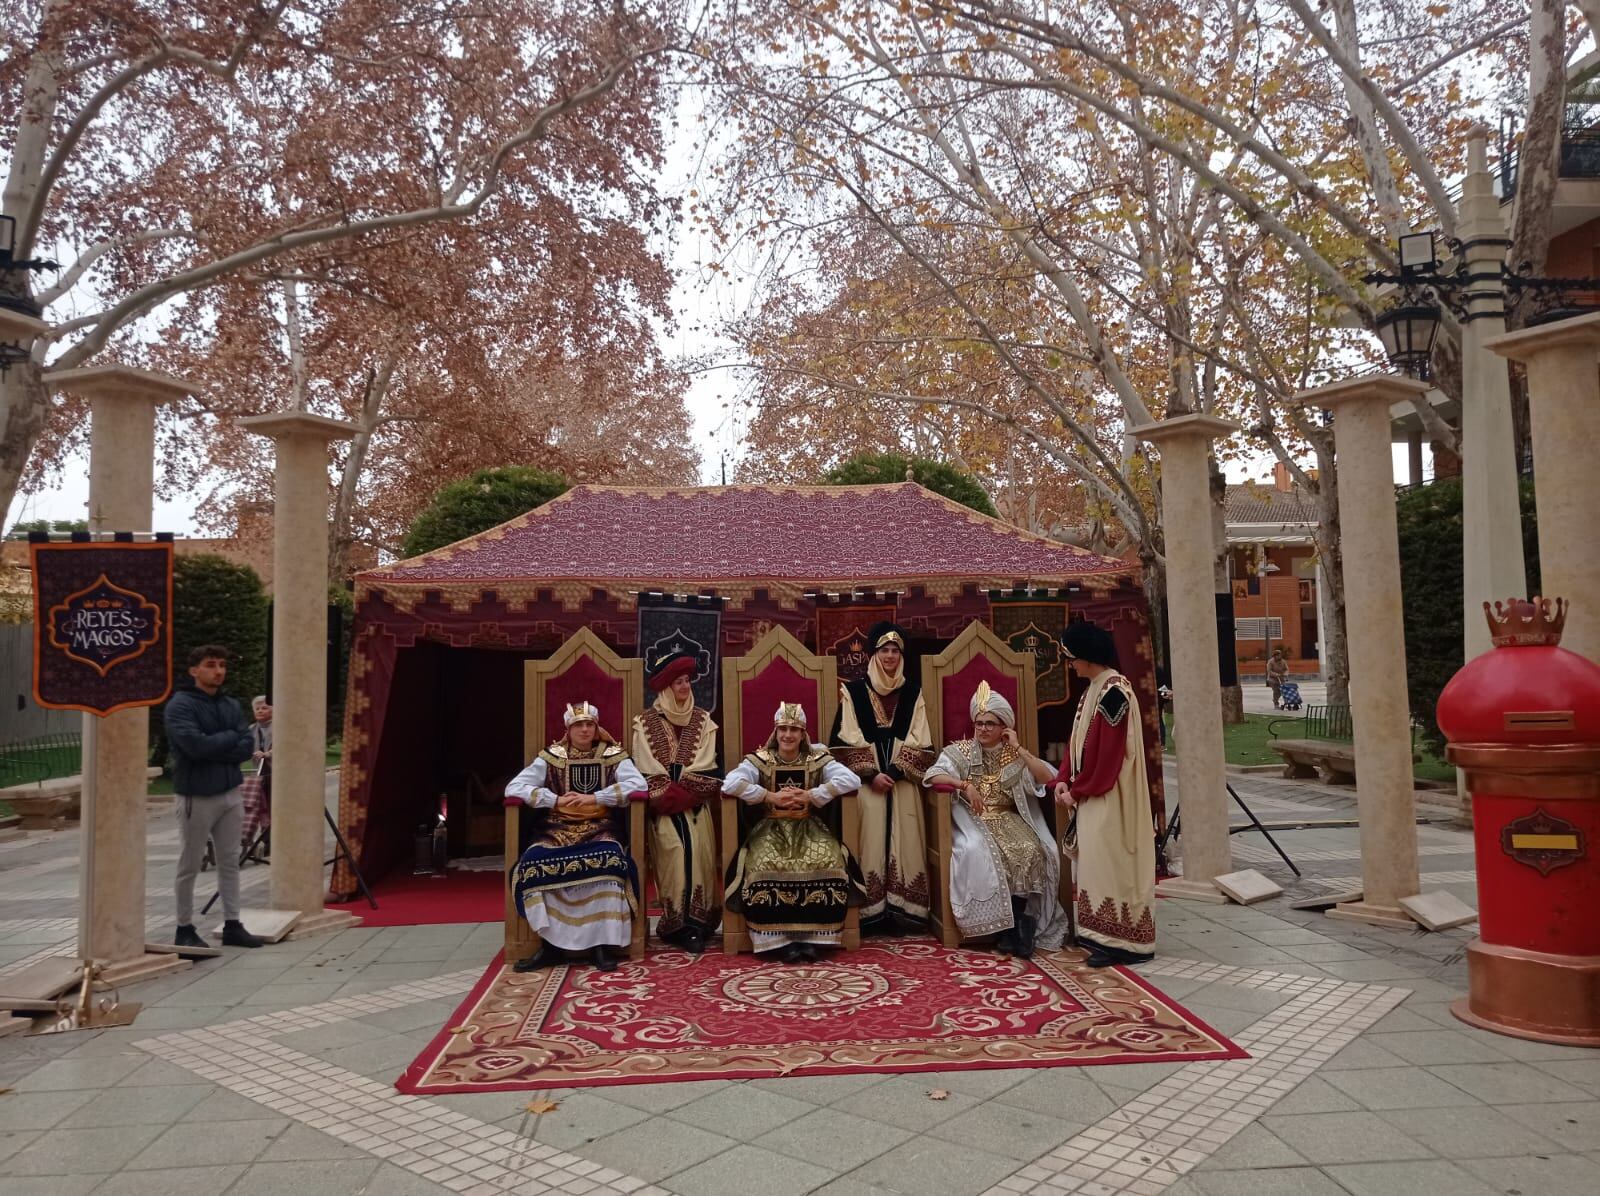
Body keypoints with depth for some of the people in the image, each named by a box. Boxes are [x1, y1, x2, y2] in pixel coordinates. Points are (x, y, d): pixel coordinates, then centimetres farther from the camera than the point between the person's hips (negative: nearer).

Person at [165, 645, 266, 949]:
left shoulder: (231, 706, 9)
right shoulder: (179, 706, -9)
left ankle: (232, 926, 18)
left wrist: (213, 748, -14)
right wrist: (230, 737, -9)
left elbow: (247, 747, 0)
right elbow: (195, 745, -22)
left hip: (231, 793, 6)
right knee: (190, 866, 5)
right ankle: (185, 929, 18)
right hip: (196, 797, -6)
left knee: (229, 862, 10)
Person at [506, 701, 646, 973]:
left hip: (598, 829, -1)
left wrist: (595, 798, -14)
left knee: (609, 862, -35)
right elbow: (514, 787, 1)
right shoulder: (551, 757, 9)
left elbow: (638, 783, -9)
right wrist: (556, 800, -10)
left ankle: (603, 943, -24)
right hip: (557, 829, 1)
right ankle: (551, 943, -18)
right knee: (532, 864, -30)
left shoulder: (612, 756, 7)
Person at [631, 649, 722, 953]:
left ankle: (695, 924, -4)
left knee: (698, 851, -11)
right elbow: (648, 770, -2)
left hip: (695, 802, 2)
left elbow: (705, 765, 2)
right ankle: (679, 924, -8)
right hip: (663, 804, -2)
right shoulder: (645, 722, 3)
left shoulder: (702, 719, 9)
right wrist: (669, 791, -11)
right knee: (675, 851, -15)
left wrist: (678, 786, -8)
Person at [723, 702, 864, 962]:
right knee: (766, 864, -32)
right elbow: (730, 784, -16)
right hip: (771, 829, -1)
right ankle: (781, 939, -19)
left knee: (827, 861, -29)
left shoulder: (817, 759, 2)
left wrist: (810, 796, -18)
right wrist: (771, 797, -18)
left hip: (808, 828, 1)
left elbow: (852, 780, -12)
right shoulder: (761, 760, -1)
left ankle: (811, 936, -17)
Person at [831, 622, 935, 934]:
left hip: (902, 778, 2)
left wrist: (894, 771, -10)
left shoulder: (913, 691, 10)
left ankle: (901, 912, 1)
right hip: (866, 777, -2)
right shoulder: (853, 691, 4)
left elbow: (918, 741, 3)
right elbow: (847, 740, -2)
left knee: (903, 840, -4)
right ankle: (871, 914, -7)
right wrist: (872, 774, -12)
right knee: (872, 838, -11)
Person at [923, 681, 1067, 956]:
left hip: (1009, 820, 2)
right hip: (972, 820, -2)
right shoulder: (961, 750, 3)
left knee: (1031, 850, -28)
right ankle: (1016, 922, -18)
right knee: (978, 852, -32)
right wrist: (964, 784, -24)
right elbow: (932, 776, -12)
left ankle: (1017, 918, -14)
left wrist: (1019, 748, -6)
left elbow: (1048, 778, -6)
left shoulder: (1014, 754, 9)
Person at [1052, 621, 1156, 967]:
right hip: (1091, 793, 9)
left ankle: (1118, 940, 3)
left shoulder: (1114, 692, -18)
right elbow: (1079, 741, 13)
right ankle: (1103, 933, 21)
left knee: (1109, 862, -4)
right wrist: (1064, 780, 1)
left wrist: (1078, 790, -13)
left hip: (1109, 796, -9)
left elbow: (1108, 753, -21)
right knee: (1098, 861, 13)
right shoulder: (1093, 689, 12)